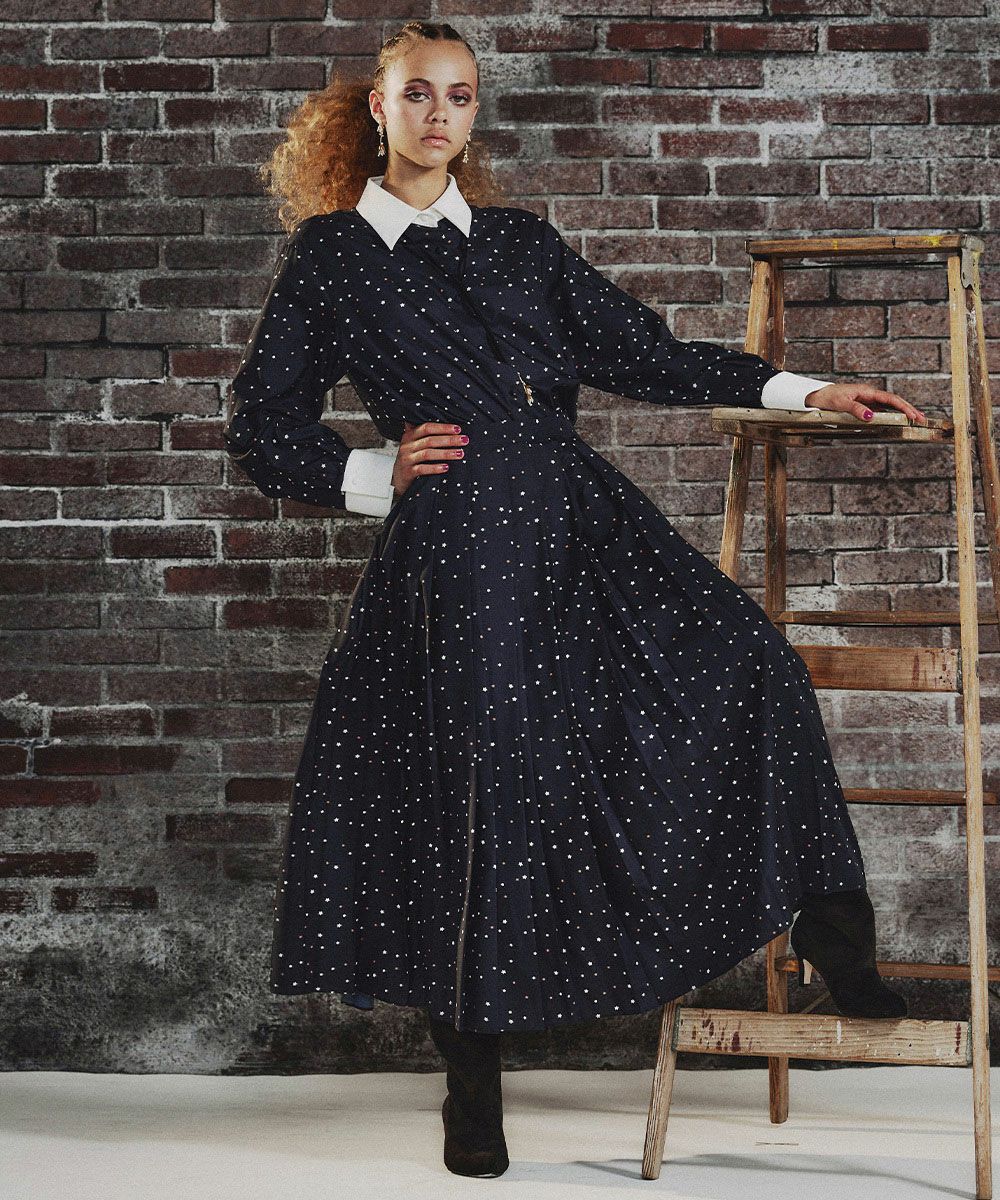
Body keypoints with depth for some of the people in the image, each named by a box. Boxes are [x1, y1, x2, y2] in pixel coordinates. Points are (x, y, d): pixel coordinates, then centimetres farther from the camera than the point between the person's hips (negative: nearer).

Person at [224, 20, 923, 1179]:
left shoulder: (520, 239, 16)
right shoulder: (330, 253, 7)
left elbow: (641, 353, 15)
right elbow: (261, 430, 9)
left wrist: (795, 389, 9)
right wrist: (377, 472, -4)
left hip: (578, 512, 4)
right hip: (454, 541, -3)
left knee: (742, 667, -13)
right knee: (483, 783, -2)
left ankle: (829, 930, -2)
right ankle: (473, 1081, 16)